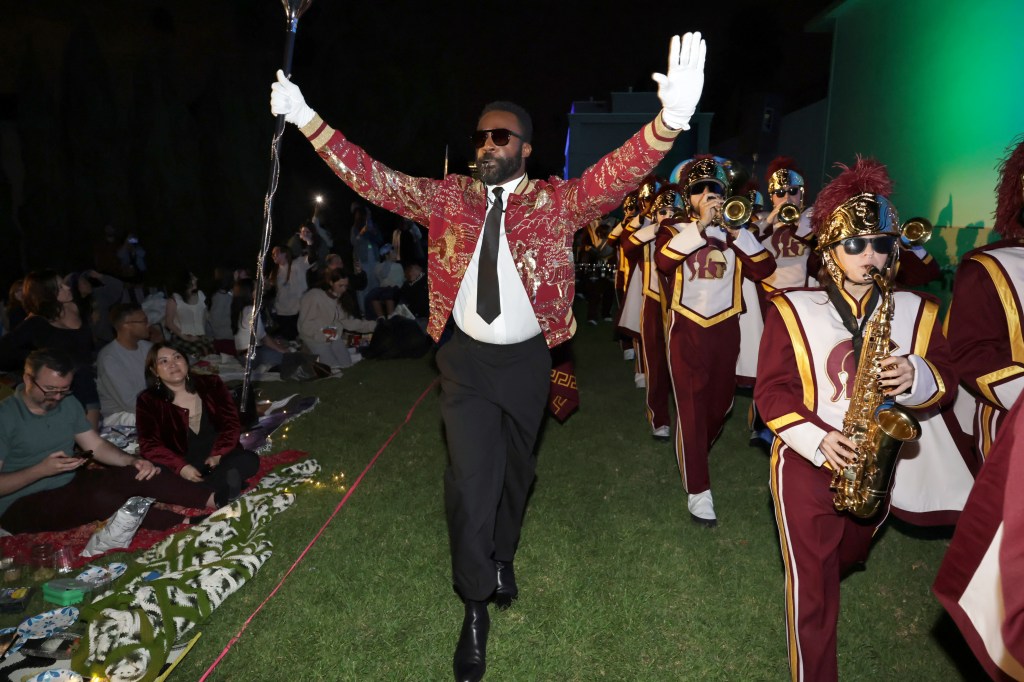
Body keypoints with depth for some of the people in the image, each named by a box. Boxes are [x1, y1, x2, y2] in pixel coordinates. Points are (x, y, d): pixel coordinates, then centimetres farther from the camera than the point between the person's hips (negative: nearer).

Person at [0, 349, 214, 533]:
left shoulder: (68, 403, 3)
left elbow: (97, 446, 6)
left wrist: (132, 461, -12)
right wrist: (41, 470, -28)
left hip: (69, 484, 6)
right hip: (22, 506, -6)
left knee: (132, 476, -21)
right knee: (98, 497, -34)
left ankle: (212, 500, -31)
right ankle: (186, 523, -39)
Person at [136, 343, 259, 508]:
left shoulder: (211, 384, 8)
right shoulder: (148, 401, 3)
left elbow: (231, 422, 3)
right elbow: (150, 444, -9)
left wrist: (217, 454, -15)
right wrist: (181, 467, -26)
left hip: (219, 457, 2)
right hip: (183, 463, -1)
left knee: (250, 459, -28)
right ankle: (216, 494, -43)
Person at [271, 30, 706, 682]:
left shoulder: (558, 202, -6)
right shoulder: (448, 197, 0)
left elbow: (616, 174, -23)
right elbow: (374, 179, -4)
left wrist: (670, 119, -42)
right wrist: (306, 119, -12)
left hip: (527, 359, 1)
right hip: (466, 358, 0)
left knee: (515, 467, 18)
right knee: (471, 476, -3)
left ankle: (503, 554, 48)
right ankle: (476, 606, 18)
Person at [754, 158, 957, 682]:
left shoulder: (915, 310, 2)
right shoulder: (793, 309, -8)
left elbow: (946, 382, 3)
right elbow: (771, 389, -9)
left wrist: (916, 377, -20)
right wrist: (816, 439, -22)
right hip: (807, 461, -4)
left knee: (846, 560, 27)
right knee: (813, 586, 0)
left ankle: (812, 581, 60)